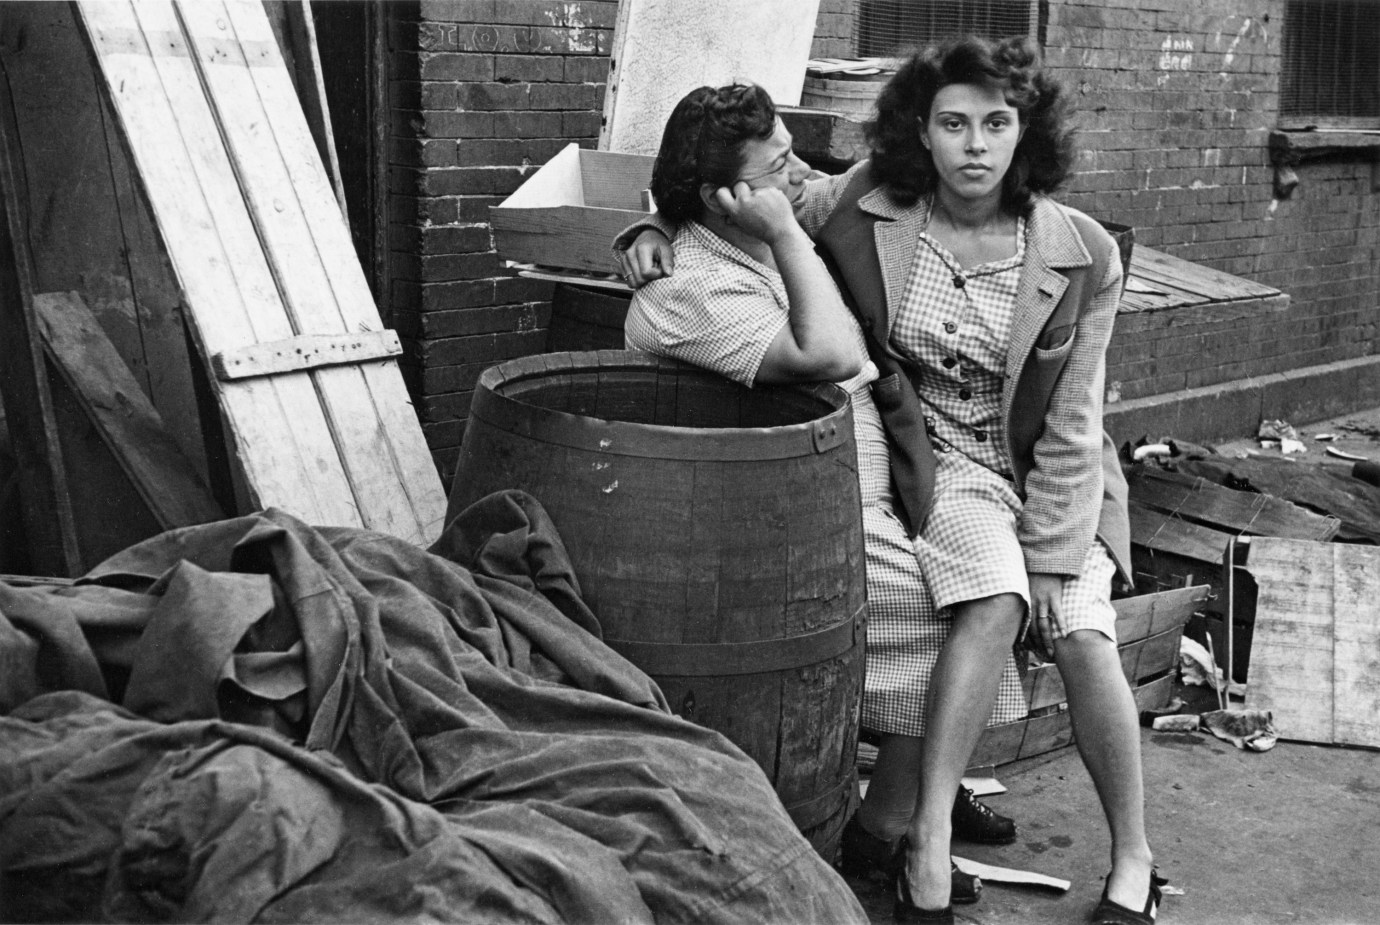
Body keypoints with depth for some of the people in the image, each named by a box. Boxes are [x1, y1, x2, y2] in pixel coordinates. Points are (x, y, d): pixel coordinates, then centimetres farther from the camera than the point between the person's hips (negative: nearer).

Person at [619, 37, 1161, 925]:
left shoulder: (1081, 254, -10)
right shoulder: (864, 208, -10)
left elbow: (1071, 429, -8)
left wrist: (1052, 558, -14)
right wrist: (656, 234, -12)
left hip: (1048, 474, 1)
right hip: (941, 461, -1)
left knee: (1084, 636, -19)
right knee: (994, 604, -29)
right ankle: (927, 845, -23)